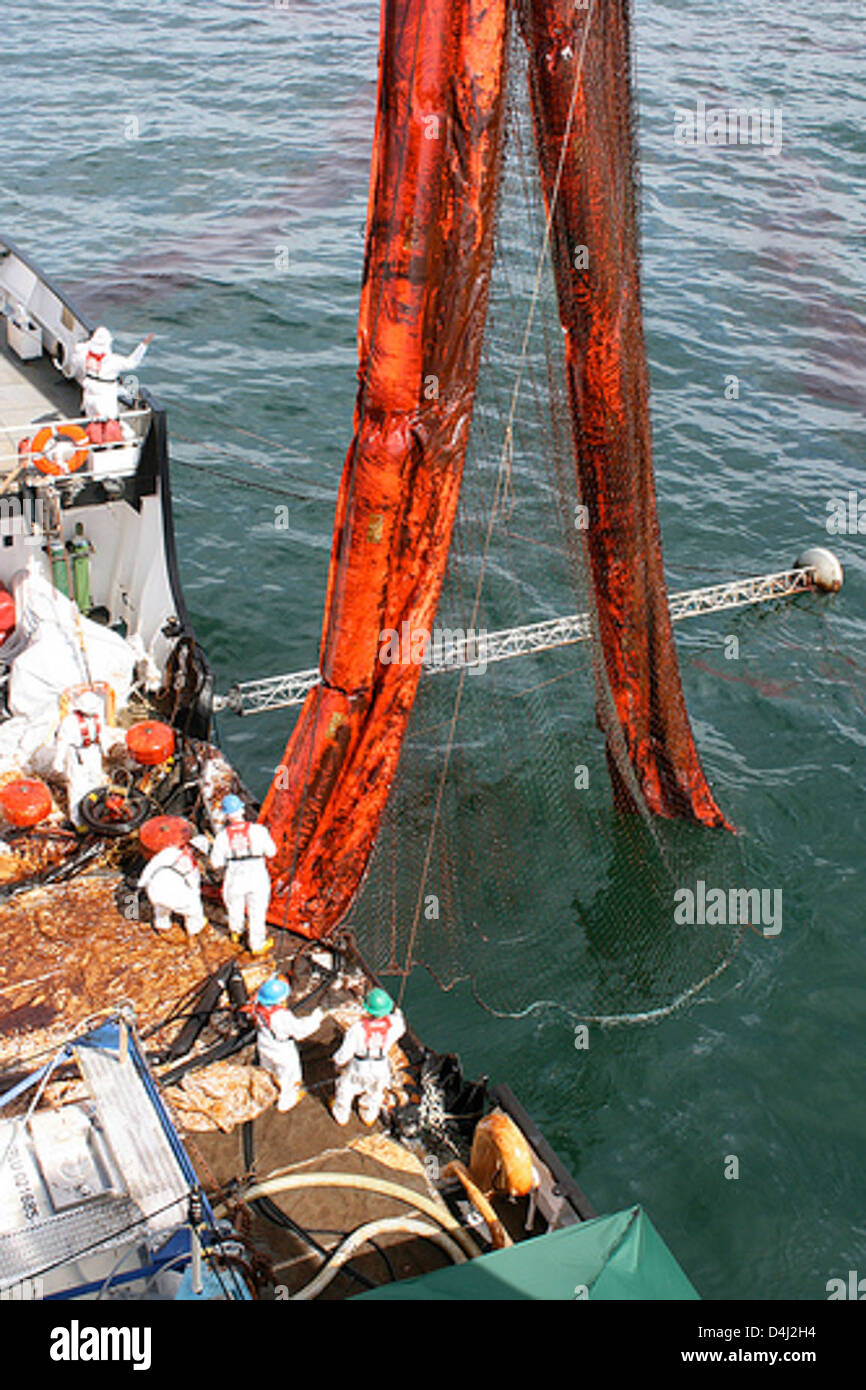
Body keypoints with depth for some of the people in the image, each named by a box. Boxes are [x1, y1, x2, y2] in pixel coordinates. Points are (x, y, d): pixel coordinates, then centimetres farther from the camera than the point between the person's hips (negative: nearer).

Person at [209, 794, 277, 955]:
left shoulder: (222, 836, -10)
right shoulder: (258, 830, -13)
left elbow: (216, 863, -4)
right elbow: (271, 852, -3)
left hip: (235, 880, 1)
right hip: (257, 878, -1)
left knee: (235, 907, 29)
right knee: (257, 912, 17)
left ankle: (236, 932, 56)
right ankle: (257, 946, 31)